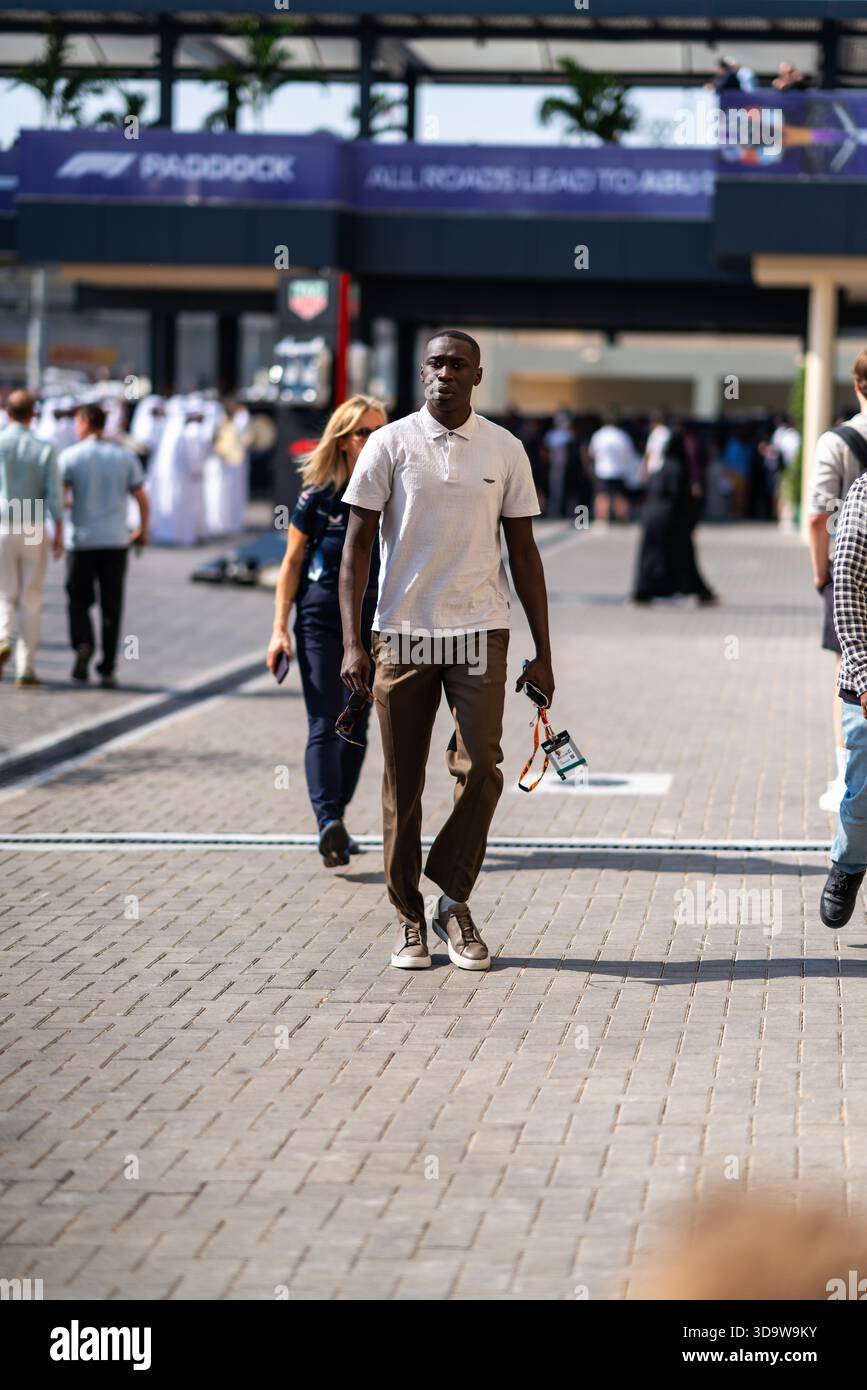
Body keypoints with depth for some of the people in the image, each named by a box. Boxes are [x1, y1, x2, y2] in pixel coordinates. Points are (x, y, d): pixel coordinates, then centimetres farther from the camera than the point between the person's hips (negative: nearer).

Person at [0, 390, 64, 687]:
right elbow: (54, 494, -7)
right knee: (31, 600, 8)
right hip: (34, 530, 0)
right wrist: (59, 534, 0)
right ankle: (25, 668, 7)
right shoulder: (44, 449, -3)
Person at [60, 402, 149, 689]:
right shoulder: (125, 457, 4)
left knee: (79, 600, 12)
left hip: (82, 539, -2)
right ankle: (108, 670, 3)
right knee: (111, 606, 6)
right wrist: (143, 530, 16)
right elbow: (141, 498, 3)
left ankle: (82, 643, -15)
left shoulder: (71, 456, -3)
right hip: (116, 541, 2)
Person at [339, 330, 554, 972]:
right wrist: (353, 643, -8)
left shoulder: (505, 450, 6)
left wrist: (543, 653, 6)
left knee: (481, 769, -11)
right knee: (403, 783, 3)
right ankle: (410, 917, 14)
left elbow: (524, 554, 9)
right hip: (403, 631, -1)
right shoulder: (390, 444, 1)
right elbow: (357, 545, 1)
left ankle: (454, 901, 6)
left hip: (480, 630, 1)